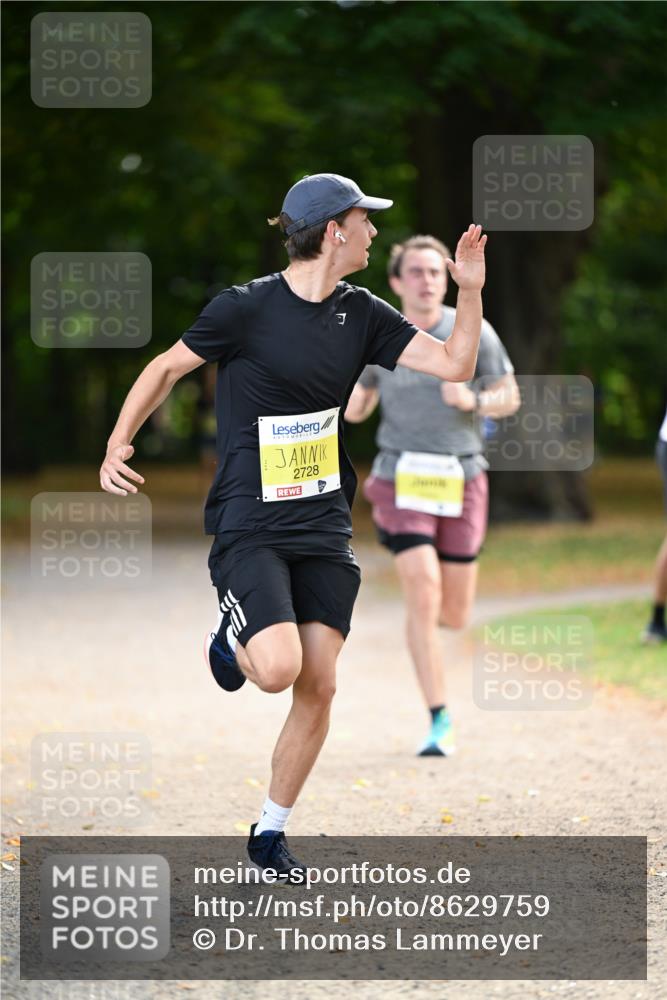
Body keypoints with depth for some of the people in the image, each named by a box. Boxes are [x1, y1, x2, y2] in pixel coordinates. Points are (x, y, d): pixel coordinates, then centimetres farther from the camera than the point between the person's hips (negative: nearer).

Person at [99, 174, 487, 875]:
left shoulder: (360, 314, 6)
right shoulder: (246, 307, -10)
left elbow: (454, 365, 3)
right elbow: (167, 367, 2)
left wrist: (470, 291, -10)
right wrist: (117, 447, -5)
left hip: (324, 528, 5)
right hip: (249, 525, -5)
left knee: (318, 688, -1)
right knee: (278, 669, -23)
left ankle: (269, 834, 15)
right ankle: (232, 635, 14)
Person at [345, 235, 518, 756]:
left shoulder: (473, 333, -2)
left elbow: (510, 398, 5)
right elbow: (357, 410, 13)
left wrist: (472, 400, -16)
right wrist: (349, 391, -11)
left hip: (461, 480, 1)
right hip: (401, 479, -1)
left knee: (455, 615, 7)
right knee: (424, 599, -16)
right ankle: (440, 723, -10)